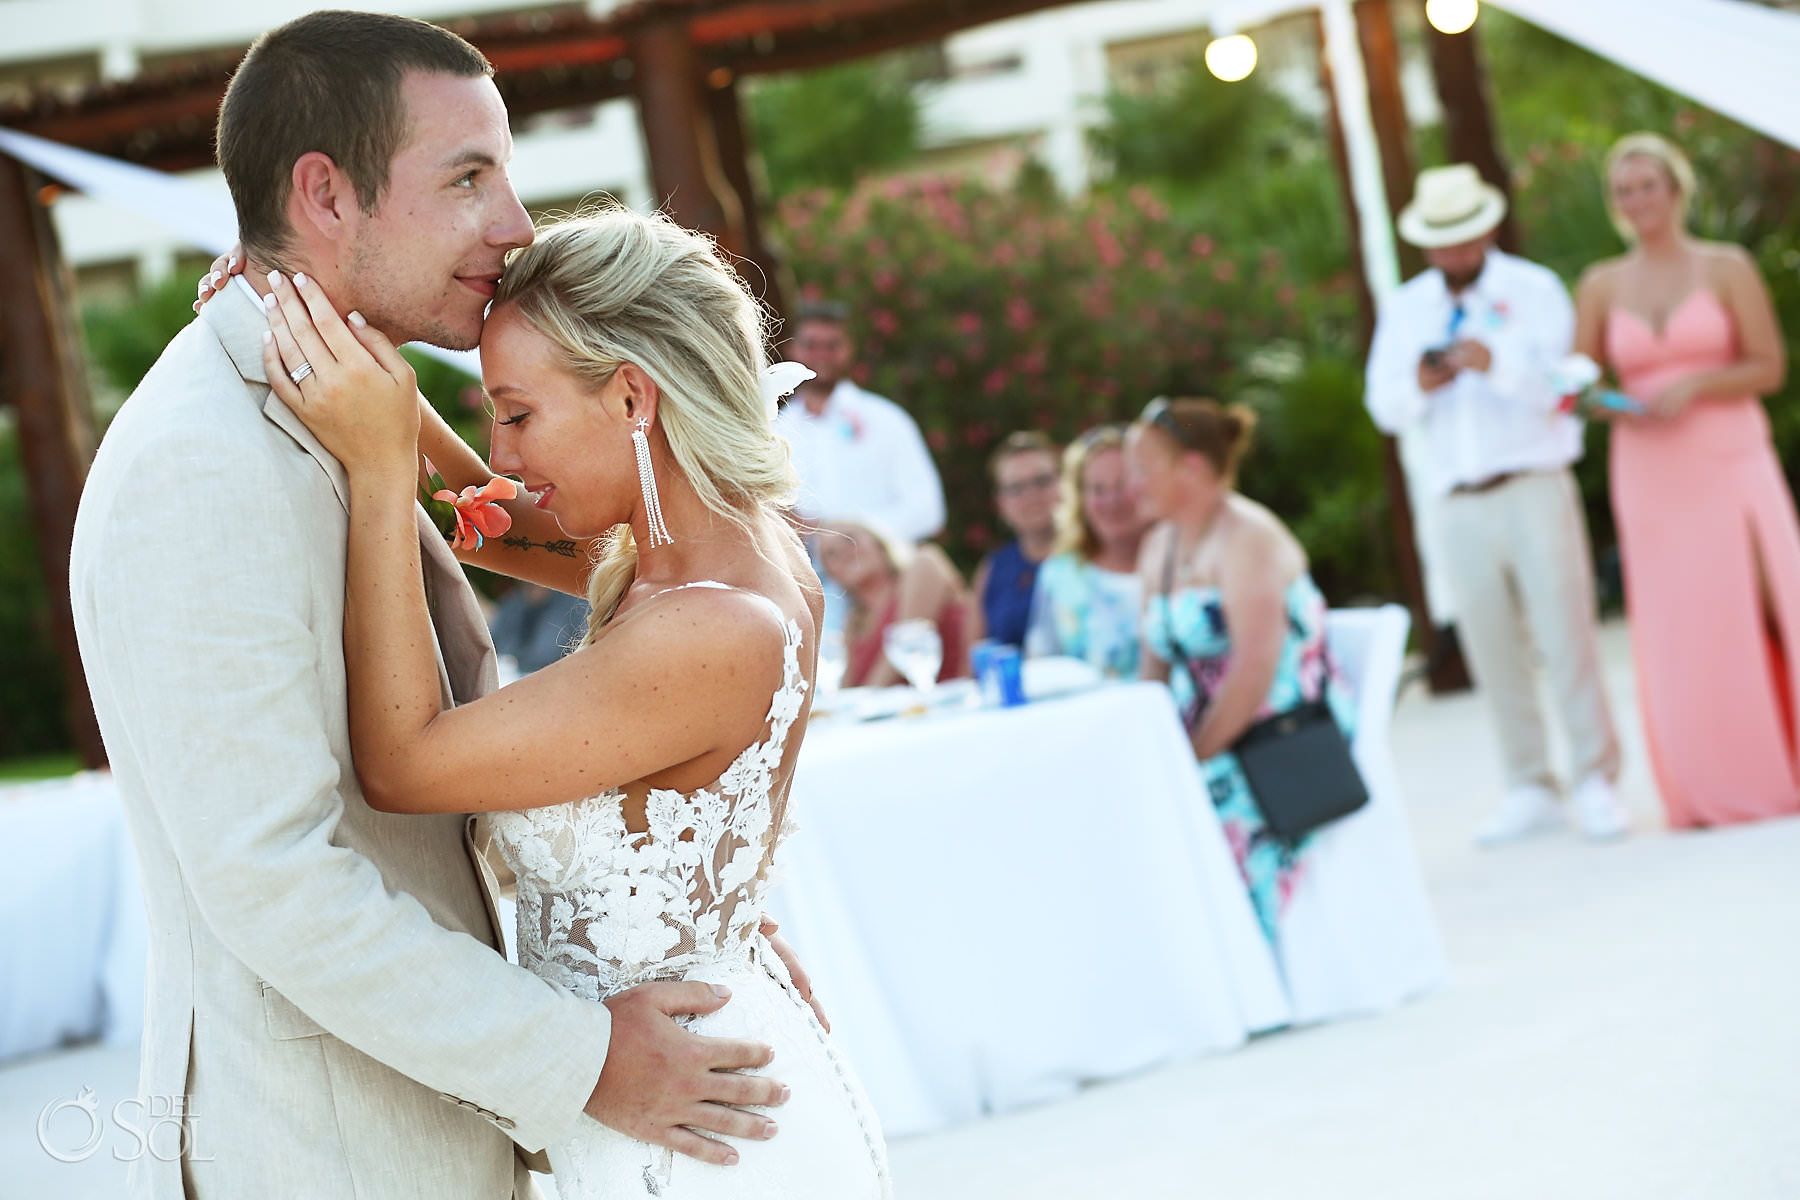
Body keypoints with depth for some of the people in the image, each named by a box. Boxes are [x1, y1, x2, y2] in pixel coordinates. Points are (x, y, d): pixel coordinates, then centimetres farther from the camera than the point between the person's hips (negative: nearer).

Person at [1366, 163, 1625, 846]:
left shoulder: (1533, 291, 3)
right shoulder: (1405, 310, 13)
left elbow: (1554, 385, -9)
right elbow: (1384, 408, 8)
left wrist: (1496, 364, -27)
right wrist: (1422, 383, -14)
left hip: (1534, 488, -3)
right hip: (1460, 502, 3)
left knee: (1564, 636, -8)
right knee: (1492, 653, 2)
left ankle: (1596, 782, -3)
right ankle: (1530, 790, 8)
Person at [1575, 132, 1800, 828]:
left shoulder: (1728, 268, 2)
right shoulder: (1601, 286, 9)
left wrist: (1694, 386, -15)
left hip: (1731, 463, -2)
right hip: (1651, 476, 2)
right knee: (1678, 632, 0)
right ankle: (1712, 790, 6)